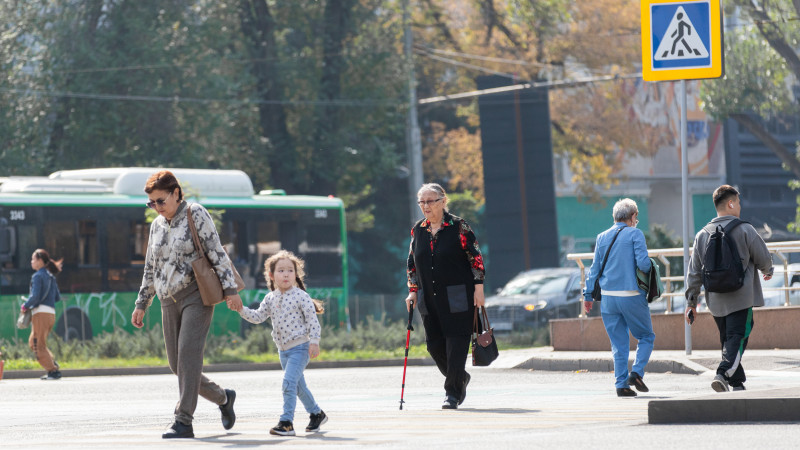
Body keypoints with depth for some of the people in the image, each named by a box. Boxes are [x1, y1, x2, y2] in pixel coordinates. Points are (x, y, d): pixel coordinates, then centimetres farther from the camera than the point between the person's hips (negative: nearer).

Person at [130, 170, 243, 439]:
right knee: (177, 364, 3)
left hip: (196, 296, -7)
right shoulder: (157, 225, 14)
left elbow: (217, 252, -8)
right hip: (170, 302, 7)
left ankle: (183, 422, -21)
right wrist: (142, 305, 18)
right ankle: (223, 397, 25)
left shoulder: (196, 215, -3)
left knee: (188, 354, -19)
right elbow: (151, 269, 20)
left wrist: (230, 289, -15)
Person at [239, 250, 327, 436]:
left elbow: (312, 320, -10)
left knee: (289, 382, -19)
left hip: (300, 346, -7)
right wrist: (241, 309, -9)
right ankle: (316, 413, 34)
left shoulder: (300, 296, -10)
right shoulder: (270, 298, 6)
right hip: (283, 350, 7)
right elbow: (257, 317, 6)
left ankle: (286, 422, -19)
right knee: (298, 386, 16)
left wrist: (314, 342, -15)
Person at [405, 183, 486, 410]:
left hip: (457, 298, -5)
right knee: (434, 344, 5)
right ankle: (460, 378, 28)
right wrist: (413, 291, 12)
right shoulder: (418, 230, 10)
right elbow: (412, 263, 18)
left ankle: (452, 392, -1)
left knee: (456, 344, -7)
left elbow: (475, 257, -5)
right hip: (429, 299, 5)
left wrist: (478, 288, -10)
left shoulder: (458, 227, -5)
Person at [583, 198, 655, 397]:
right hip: (632, 297, -4)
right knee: (646, 336, 10)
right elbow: (643, 263, -14)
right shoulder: (635, 234, -4)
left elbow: (594, 269, 11)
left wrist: (588, 295, 18)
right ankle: (637, 372, -8)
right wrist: (650, 269, 9)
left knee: (618, 343, 9)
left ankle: (621, 384, 3)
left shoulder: (602, 237, 10)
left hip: (608, 298, 4)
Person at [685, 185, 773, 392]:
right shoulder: (744, 230, -6)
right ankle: (723, 373, -28)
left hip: (716, 301, 5)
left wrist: (691, 302, 13)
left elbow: (694, 272, 8)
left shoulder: (702, 235, 8)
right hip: (741, 298, -5)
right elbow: (764, 259, 1)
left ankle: (738, 384, 17)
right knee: (737, 338, -8)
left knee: (728, 340, 15)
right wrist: (767, 271, 25)